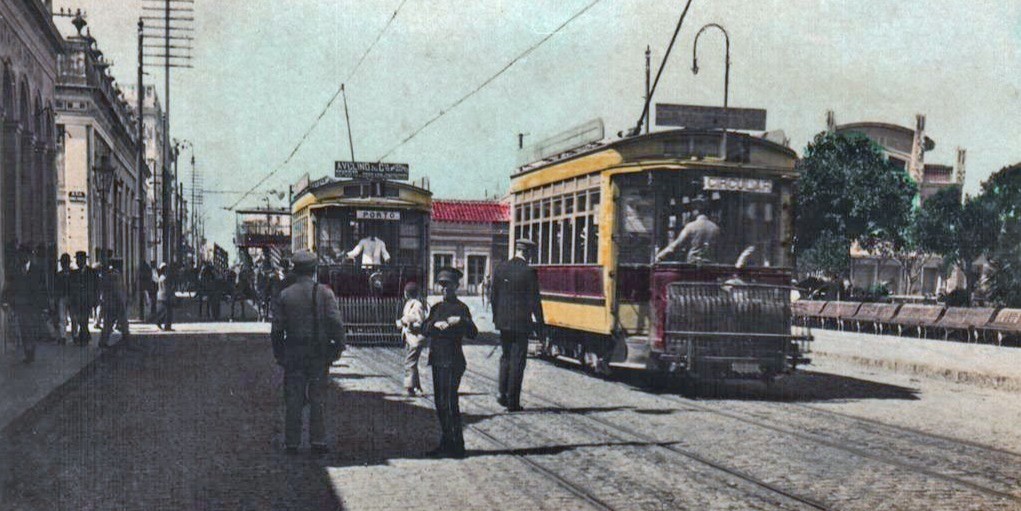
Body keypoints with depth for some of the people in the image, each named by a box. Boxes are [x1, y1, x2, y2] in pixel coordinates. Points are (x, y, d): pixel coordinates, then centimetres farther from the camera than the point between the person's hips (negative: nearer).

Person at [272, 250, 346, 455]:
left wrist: (279, 354, 9)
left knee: (293, 399, 6)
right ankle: (318, 442, 5)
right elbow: (336, 323, -10)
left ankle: (292, 443, 9)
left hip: (293, 353, 1)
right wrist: (338, 348, -2)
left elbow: (277, 328, 1)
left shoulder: (285, 295, 0)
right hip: (319, 354, -1)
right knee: (318, 398, 5)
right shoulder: (325, 292, -3)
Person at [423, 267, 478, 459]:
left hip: (452, 361, -8)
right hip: (437, 360, 8)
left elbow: (473, 334, -13)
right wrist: (435, 325, -12)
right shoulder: (437, 307, 16)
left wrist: (462, 321, -30)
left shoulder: (460, 308, -6)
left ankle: (456, 447, -1)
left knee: (449, 403, -7)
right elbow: (424, 329, 7)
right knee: (440, 403, 12)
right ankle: (446, 444, 22)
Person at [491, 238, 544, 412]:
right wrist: (539, 323, -4)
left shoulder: (500, 268, 3)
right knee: (517, 361, 2)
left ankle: (503, 393, 16)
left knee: (506, 356, 20)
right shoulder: (528, 271, -13)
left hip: (503, 321, 5)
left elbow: (494, 295, 9)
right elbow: (534, 300, -12)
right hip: (521, 322, -5)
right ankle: (512, 402, 4)